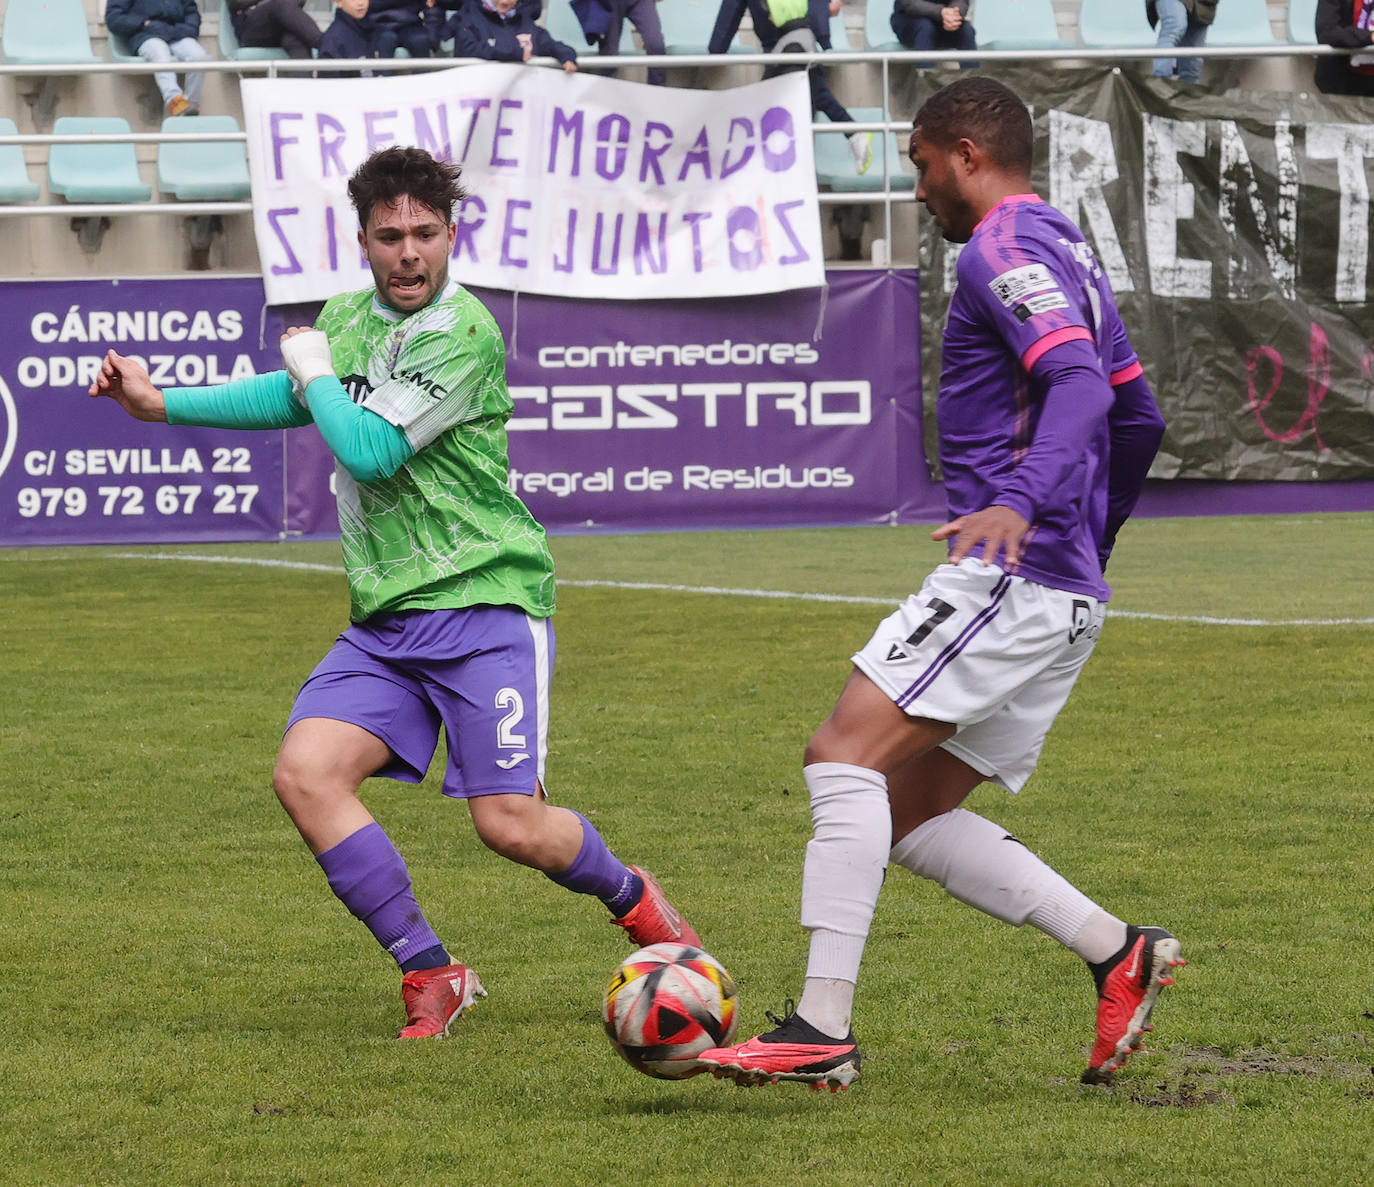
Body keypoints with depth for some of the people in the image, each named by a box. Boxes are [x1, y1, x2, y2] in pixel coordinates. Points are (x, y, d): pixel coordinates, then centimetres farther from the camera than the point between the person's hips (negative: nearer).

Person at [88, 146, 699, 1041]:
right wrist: (161, 403, 27)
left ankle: (634, 899, 23)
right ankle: (432, 974, -3)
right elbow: (292, 399, 31)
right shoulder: (346, 316, 10)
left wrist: (316, 370, -3)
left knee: (510, 824, -12)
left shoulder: (462, 332, -14)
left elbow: (370, 449, -20)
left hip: (485, 604, -7)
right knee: (305, 773, -15)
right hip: (384, 620, 7)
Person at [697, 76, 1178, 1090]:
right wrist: (1091, 542, 40)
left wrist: (1021, 502, -39)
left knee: (846, 752, -17)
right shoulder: (1066, 253, 22)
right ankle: (1116, 951, 4)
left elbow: (1080, 385, -25)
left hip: (1013, 577, -10)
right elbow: (1139, 417, 29)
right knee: (907, 818, 10)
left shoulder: (1005, 249, -9)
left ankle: (823, 1028, -24)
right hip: (1066, 597, 10)